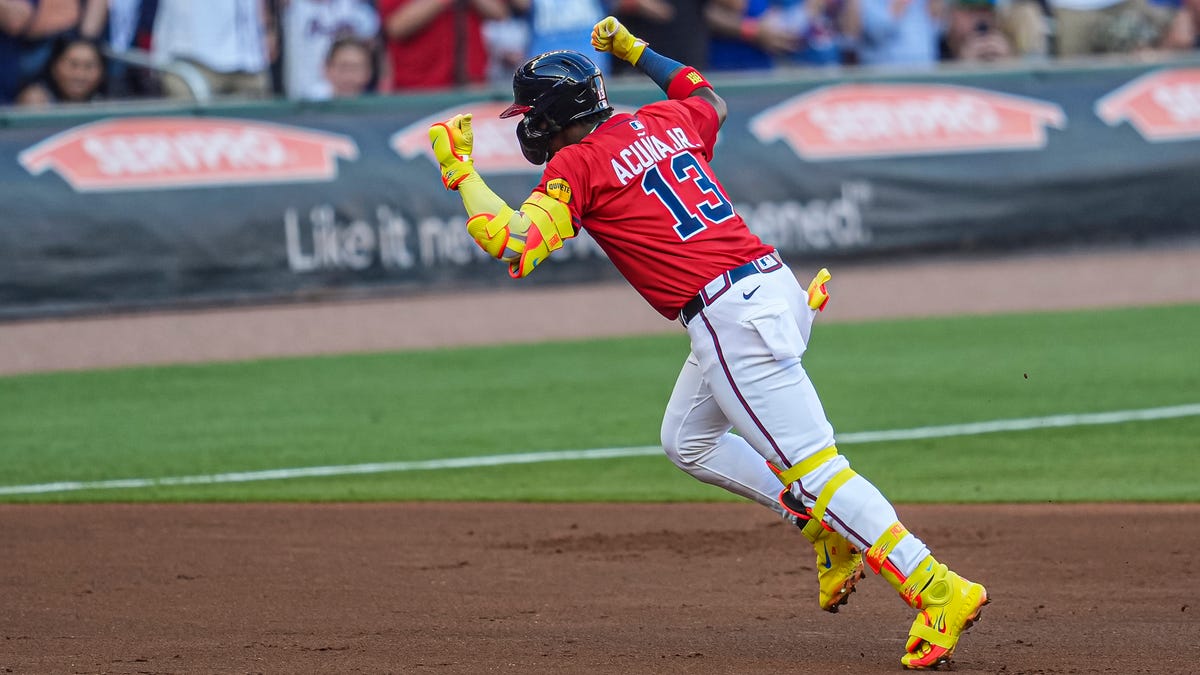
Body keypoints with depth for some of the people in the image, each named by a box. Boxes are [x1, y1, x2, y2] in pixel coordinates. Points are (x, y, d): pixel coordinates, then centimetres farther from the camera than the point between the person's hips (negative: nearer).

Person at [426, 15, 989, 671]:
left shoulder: (576, 165, -5)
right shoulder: (660, 122, 17)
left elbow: (511, 247, -15)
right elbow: (713, 102, 40)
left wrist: (459, 168, -4)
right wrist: (636, 51, 44)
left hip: (728, 316, -9)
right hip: (773, 283, 9)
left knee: (813, 468, -11)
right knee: (687, 440, 26)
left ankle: (937, 588, -18)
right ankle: (828, 527, 18)